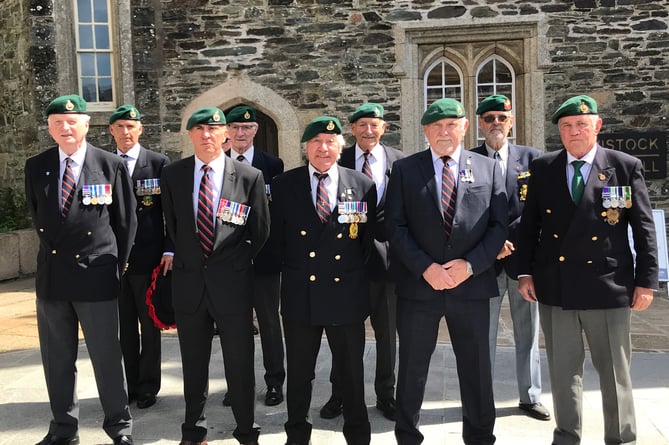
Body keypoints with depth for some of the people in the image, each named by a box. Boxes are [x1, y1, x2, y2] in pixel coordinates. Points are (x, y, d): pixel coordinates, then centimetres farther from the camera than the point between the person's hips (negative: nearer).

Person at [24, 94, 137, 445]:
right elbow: (36, 216, 17)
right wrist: (53, 251, 14)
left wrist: (117, 265, 4)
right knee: (57, 359, 13)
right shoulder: (36, 167, 5)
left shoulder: (111, 165, -4)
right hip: (51, 275, 4)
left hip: (96, 275, -3)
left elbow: (126, 221, 2)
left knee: (106, 356, 4)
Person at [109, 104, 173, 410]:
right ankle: (132, 385, 24)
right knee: (125, 326, 11)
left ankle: (148, 387, 20)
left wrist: (169, 250, -9)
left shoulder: (159, 163, -1)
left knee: (149, 326, 7)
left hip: (148, 257, -3)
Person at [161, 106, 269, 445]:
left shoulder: (250, 177, -4)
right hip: (188, 281, 2)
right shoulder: (172, 175, 3)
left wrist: (237, 264, 5)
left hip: (232, 282, -2)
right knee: (193, 363, 14)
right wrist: (185, 259, 13)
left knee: (240, 363, 6)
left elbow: (260, 231, 4)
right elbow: (171, 226, 14)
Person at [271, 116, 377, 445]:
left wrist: (356, 273, 3)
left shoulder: (363, 185, 0)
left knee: (352, 372, 12)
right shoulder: (283, 185, 1)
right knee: (298, 372, 14)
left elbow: (370, 238, 6)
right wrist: (291, 269, 5)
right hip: (300, 294, 1)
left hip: (347, 295, 0)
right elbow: (276, 238, 6)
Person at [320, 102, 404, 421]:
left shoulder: (400, 161, 1)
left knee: (387, 332, 12)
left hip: (384, 254, 0)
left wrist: (368, 228, -9)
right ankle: (340, 394, 27)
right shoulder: (338, 161, 1)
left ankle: (386, 396, 29)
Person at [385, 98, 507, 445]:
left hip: (472, 284, 1)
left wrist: (470, 265, -11)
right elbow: (395, 226, -3)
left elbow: (499, 225, 3)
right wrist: (425, 268, -13)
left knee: (476, 367, 12)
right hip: (418, 285, -1)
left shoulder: (488, 168, 7)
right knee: (412, 367, 10)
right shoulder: (404, 169, 3)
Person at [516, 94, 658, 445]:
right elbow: (529, 225, 8)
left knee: (615, 371, 10)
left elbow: (644, 228, 0)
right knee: (563, 369, 13)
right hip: (555, 285, 2)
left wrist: (646, 280, -3)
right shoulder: (542, 168, 5)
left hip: (608, 285, -2)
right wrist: (525, 272, 4)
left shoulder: (626, 166, 0)